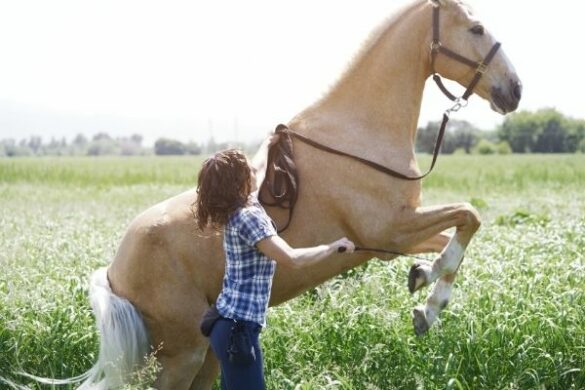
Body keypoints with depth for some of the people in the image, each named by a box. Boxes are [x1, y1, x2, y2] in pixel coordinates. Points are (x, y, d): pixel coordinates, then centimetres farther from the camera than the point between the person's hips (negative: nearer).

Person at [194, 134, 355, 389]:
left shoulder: (239, 208, 9)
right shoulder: (248, 217, -18)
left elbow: (258, 169, 30)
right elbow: (292, 259, -24)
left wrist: (267, 145, 48)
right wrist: (335, 247, -12)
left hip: (229, 322, 10)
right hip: (239, 328, -10)